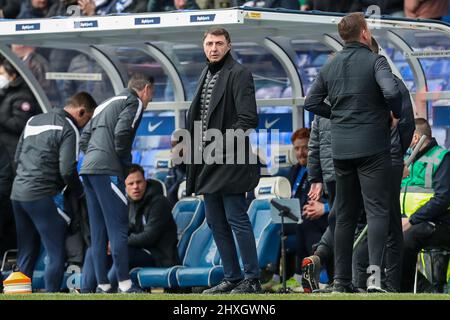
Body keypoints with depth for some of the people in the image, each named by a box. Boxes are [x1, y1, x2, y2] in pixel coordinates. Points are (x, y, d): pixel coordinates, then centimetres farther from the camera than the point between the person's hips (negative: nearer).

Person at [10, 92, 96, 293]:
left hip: (18, 193, 8)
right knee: (56, 255, -3)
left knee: (26, 254, 13)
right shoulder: (69, 130, -7)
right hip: (42, 197, -8)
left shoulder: (34, 121, 18)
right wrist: (80, 192, 1)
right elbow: (67, 170, -15)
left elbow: (17, 157, 20)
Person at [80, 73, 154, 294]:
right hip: (108, 170, -9)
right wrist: (126, 164, -2)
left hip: (88, 168, 9)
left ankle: (102, 285, 7)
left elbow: (84, 139, 21)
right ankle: (125, 284, -11)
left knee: (98, 231, 8)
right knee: (118, 226, -8)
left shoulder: (106, 104, 27)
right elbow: (121, 133, -14)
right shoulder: (134, 102, 1)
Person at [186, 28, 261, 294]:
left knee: (236, 219, -8)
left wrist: (222, 144, -18)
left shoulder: (238, 74, -9)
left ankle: (252, 279, -4)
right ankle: (232, 278, 16)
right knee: (216, 222, 10)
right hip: (207, 162, 9)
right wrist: (198, 151, 13)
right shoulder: (207, 75, 18)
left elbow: (248, 119, -16)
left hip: (229, 162, -9)